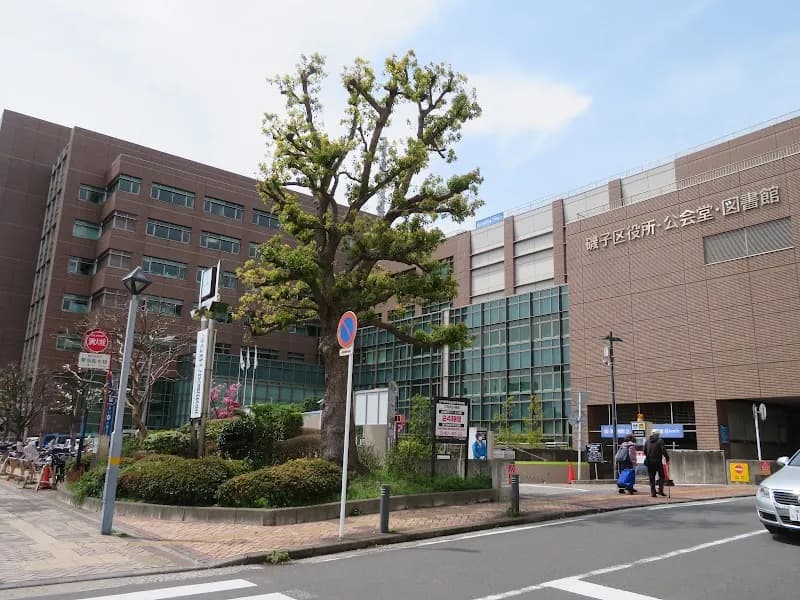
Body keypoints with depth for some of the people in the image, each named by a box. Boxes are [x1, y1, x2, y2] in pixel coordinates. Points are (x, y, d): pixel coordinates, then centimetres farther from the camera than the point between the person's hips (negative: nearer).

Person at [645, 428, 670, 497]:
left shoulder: (647, 440, 9)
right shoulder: (660, 441, -5)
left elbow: (644, 450, 10)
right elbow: (663, 451, -12)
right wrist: (667, 459, -5)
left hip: (649, 461, 4)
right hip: (658, 461, -4)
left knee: (651, 477, 8)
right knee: (661, 476, 9)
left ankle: (653, 492, 6)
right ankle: (660, 490, 1)